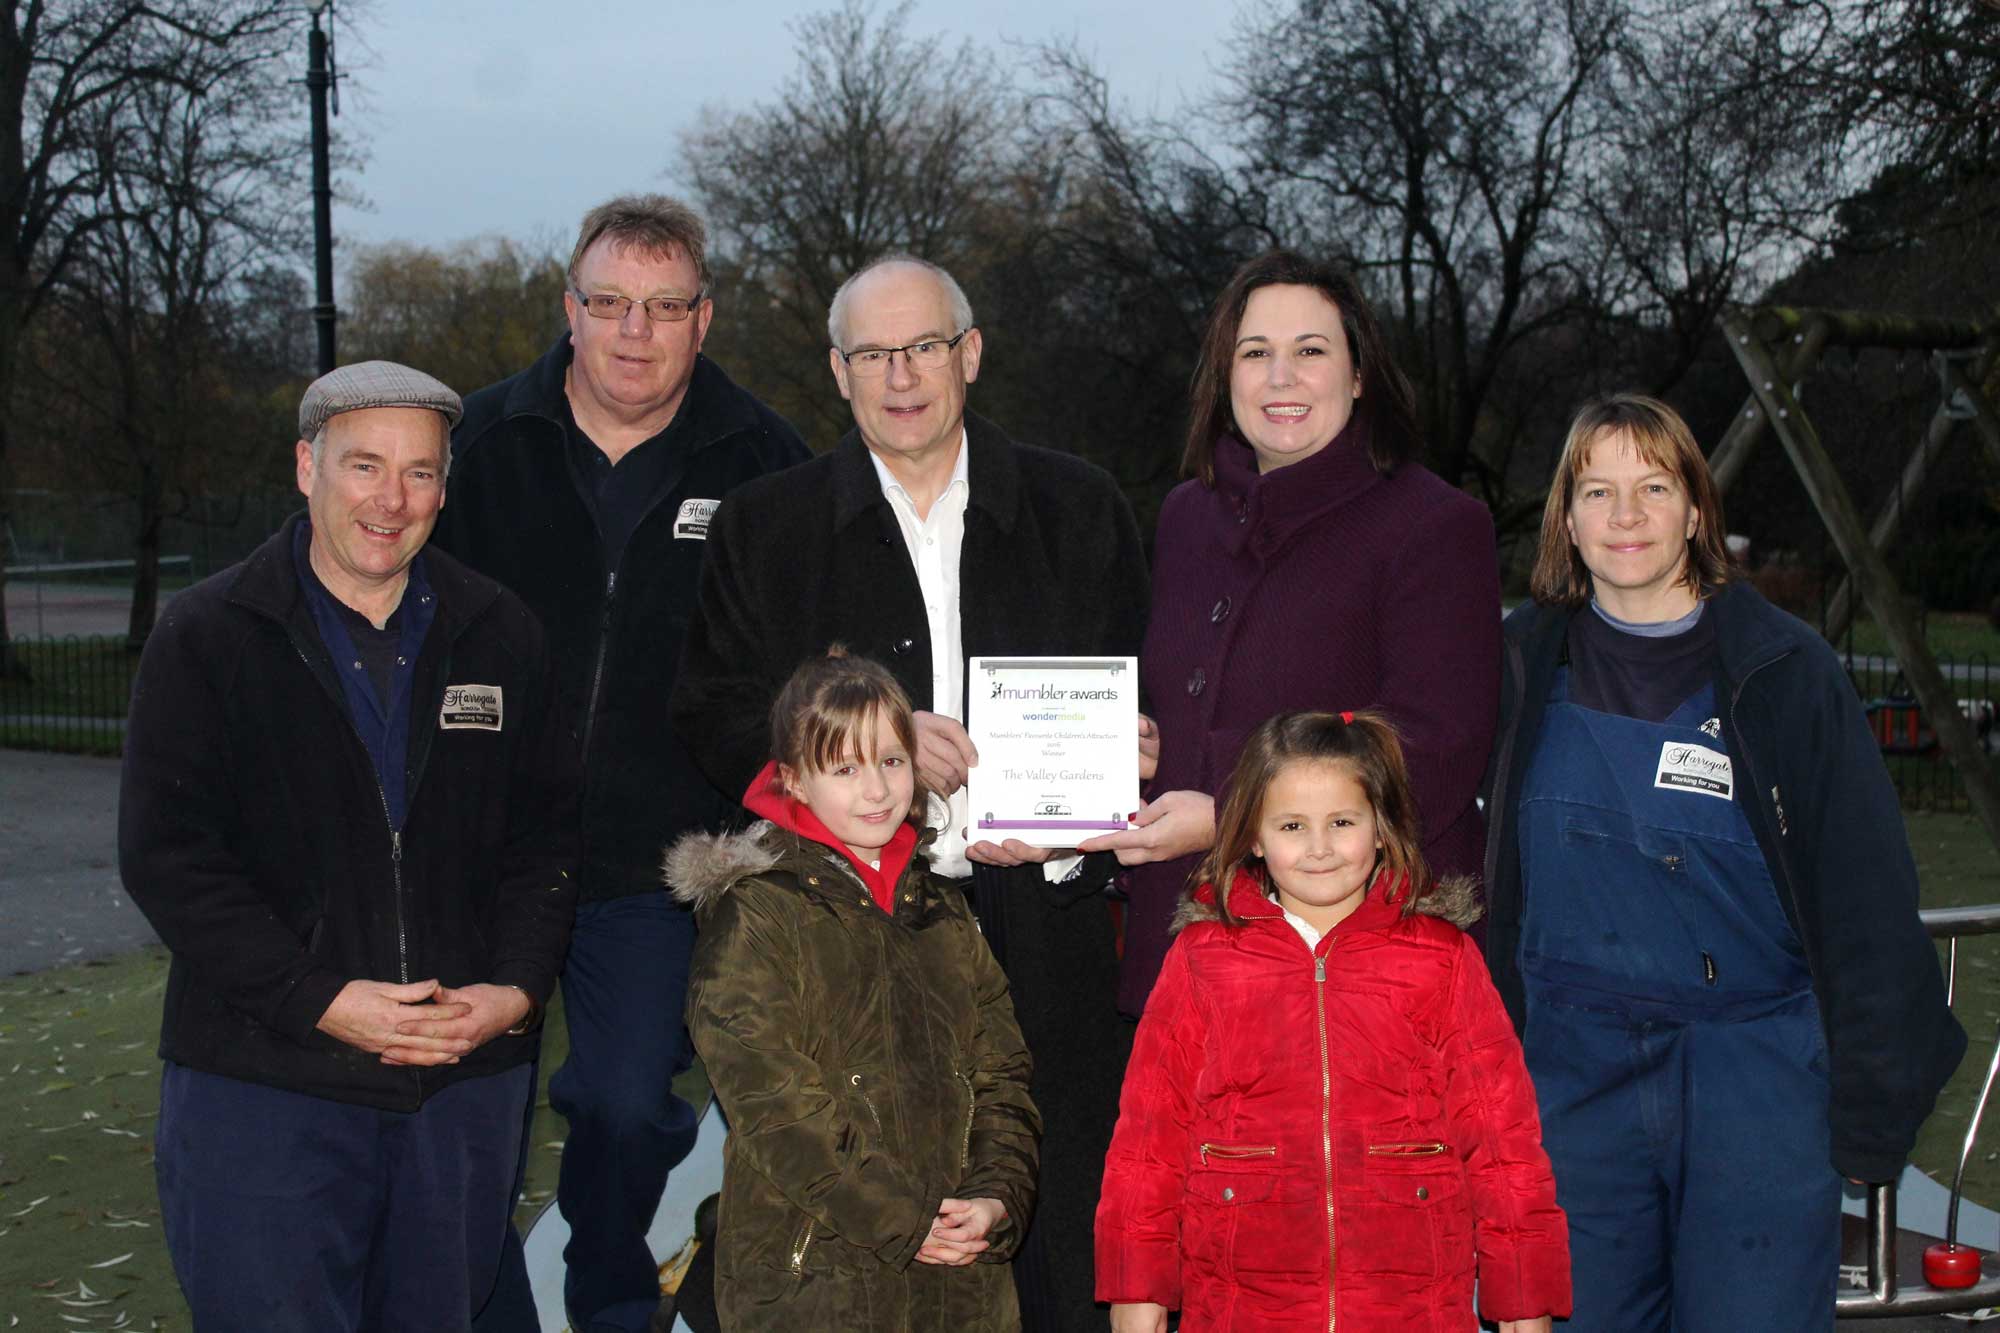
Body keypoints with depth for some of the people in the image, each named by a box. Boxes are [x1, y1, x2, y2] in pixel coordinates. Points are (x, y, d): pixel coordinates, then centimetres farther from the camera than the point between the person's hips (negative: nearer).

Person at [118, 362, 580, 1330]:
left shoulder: (499, 637, 7)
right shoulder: (207, 638, -2)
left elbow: (548, 832, 9)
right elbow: (166, 857, -7)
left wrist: (518, 987, -6)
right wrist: (318, 999, -16)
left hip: (466, 1083, 3)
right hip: (262, 1081, -3)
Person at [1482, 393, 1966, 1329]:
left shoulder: (1788, 673, -4)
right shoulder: (1525, 666, 3)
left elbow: (1868, 901, -2)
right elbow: (1491, 885, 11)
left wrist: (1869, 1109, -3)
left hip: (1758, 1077, -2)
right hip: (1576, 1076, 2)